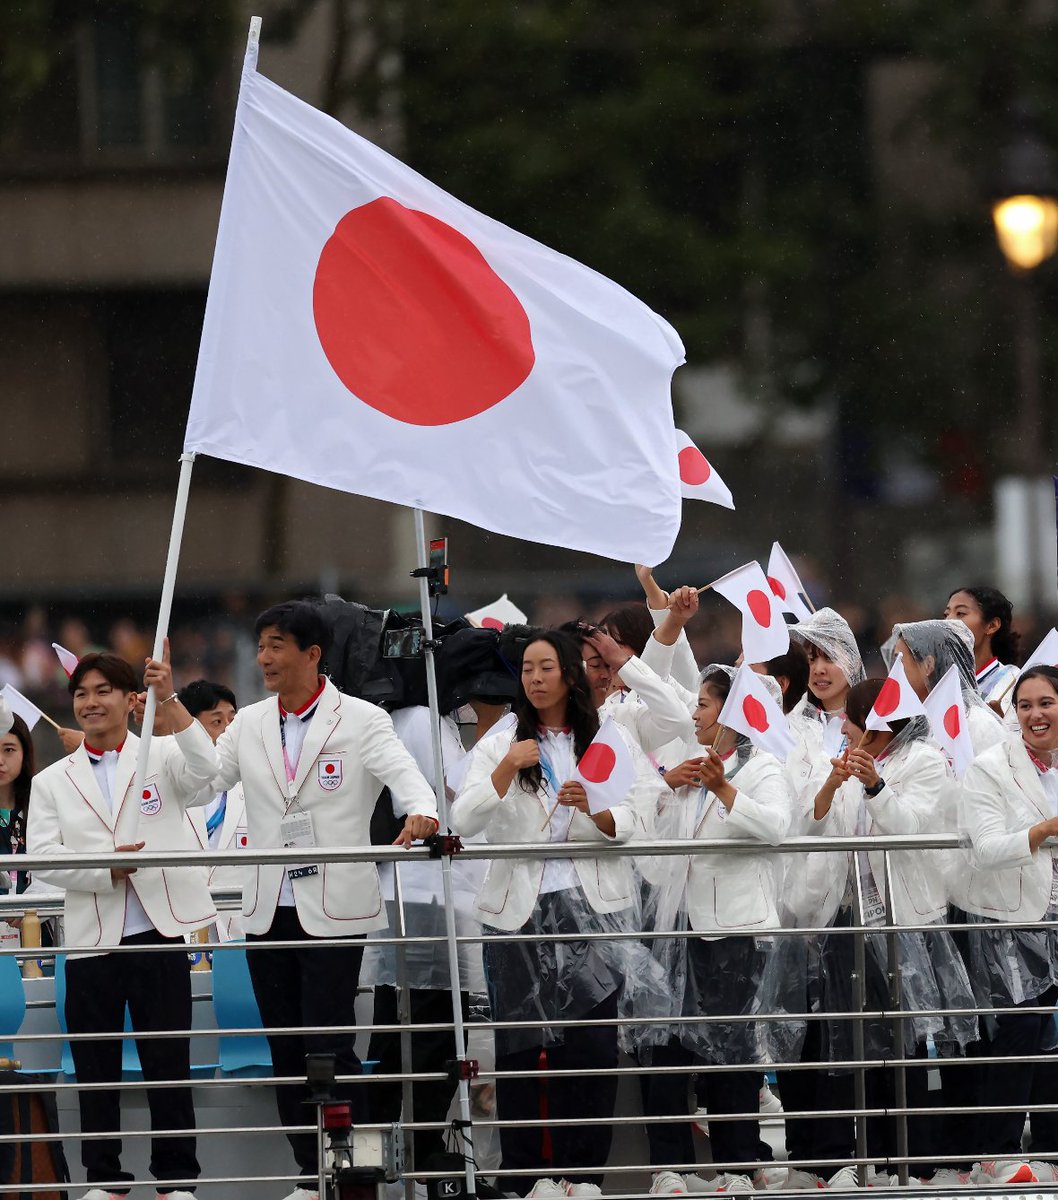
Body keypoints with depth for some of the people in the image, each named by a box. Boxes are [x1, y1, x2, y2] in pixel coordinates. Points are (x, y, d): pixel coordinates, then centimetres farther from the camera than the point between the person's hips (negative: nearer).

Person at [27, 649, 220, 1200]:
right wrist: (106, 868, -15)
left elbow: (203, 768, -17)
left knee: (168, 1062, 1)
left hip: (158, 932, -2)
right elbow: (42, 857, 0)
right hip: (92, 941, 2)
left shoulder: (162, 757, 6)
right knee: (96, 1068, 6)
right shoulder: (53, 782, 12)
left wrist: (169, 700, -29)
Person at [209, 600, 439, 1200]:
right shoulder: (249, 725, 11)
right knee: (287, 1049, 8)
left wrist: (421, 813, -41)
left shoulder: (360, 720, -4)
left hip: (333, 909, -5)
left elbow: (404, 773, -18)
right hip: (269, 912, 5)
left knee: (329, 1046, -8)